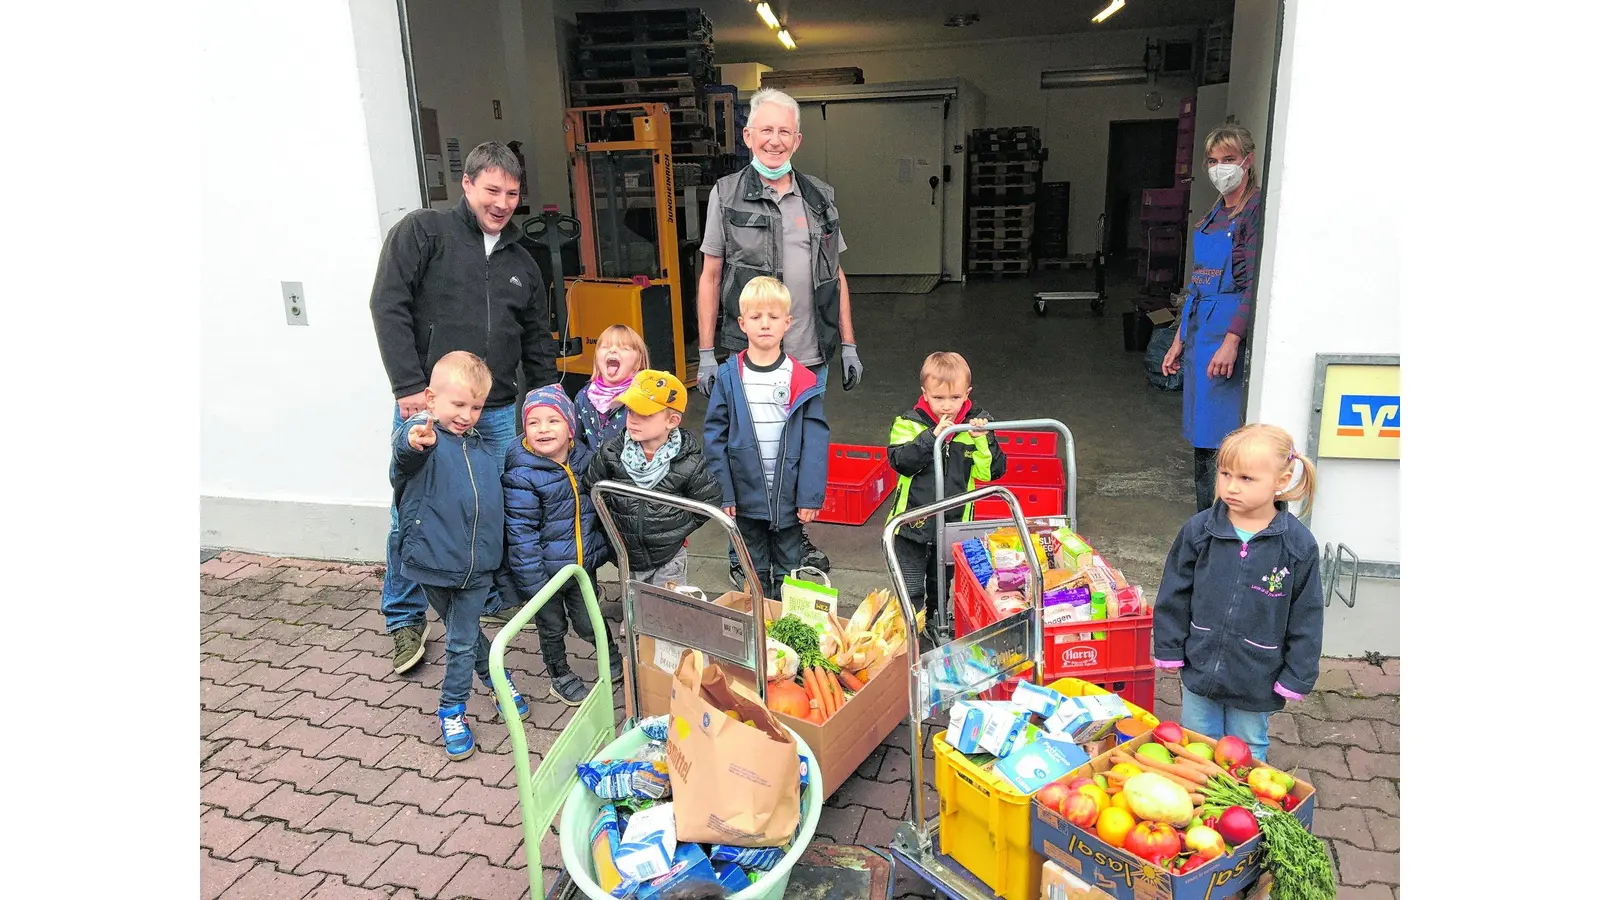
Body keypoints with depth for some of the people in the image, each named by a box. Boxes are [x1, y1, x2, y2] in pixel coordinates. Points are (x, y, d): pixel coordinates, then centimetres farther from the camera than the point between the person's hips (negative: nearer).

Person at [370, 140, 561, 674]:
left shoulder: (521, 264, 17)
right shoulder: (423, 231, 0)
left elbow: (538, 344, 23)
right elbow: (389, 306, -8)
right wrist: (409, 386, -15)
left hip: (497, 412, 4)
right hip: (425, 405, -4)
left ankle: (500, 597, 28)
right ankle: (405, 620, 18)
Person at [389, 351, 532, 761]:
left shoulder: (481, 448, 6)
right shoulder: (420, 436, -12)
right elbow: (404, 455, -39)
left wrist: (498, 553, 25)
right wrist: (415, 443, -62)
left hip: (476, 566, 3)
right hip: (433, 561, -3)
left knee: (461, 641, 8)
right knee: (466, 632, 15)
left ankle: (452, 710, 27)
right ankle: (497, 676, 37)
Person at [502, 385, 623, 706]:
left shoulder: (583, 459, -4)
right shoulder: (521, 475, -22)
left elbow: (599, 506, 12)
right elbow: (521, 532, -21)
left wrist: (605, 548, 17)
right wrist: (533, 582, -20)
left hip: (582, 564, 4)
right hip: (545, 570, -3)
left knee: (589, 622, 16)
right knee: (552, 628, 17)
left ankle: (614, 660, 42)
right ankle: (559, 674, 40)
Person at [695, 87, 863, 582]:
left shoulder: (818, 197, 9)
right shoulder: (727, 194, -1)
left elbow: (836, 276, 14)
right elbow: (710, 276, 1)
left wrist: (848, 345, 11)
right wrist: (706, 352, -3)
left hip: (810, 355, 4)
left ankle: (795, 536, 32)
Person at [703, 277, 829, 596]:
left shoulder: (803, 380, -7)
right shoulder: (729, 376, -5)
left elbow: (815, 440, -8)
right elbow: (715, 436, -3)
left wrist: (810, 497, -11)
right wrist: (722, 494, -6)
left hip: (789, 497, -1)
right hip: (746, 496, 1)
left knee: (788, 569, 15)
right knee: (753, 575, 16)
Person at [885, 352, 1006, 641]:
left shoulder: (977, 424, -4)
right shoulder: (910, 423, -11)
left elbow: (993, 471, -8)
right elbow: (901, 461, -24)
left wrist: (982, 441, -23)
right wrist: (932, 437, -32)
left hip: (955, 523, 3)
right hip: (914, 522, -2)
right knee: (910, 590, 6)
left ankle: (937, 628, 42)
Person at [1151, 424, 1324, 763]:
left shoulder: (1299, 545, -14)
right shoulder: (1199, 530, -11)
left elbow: (1305, 620, -6)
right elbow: (1173, 595, -1)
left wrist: (1296, 678, -4)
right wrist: (1170, 649, 0)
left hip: (1256, 680, -1)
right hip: (1200, 668, 2)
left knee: (1247, 752, 19)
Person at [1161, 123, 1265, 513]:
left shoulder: (1256, 209, -8)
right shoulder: (1216, 211, 17)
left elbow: (1255, 284, -15)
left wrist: (1231, 341, -22)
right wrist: (1180, 339, 18)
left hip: (1229, 329, -9)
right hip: (1200, 328, 9)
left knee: (1219, 438, -8)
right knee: (1202, 436, 12)